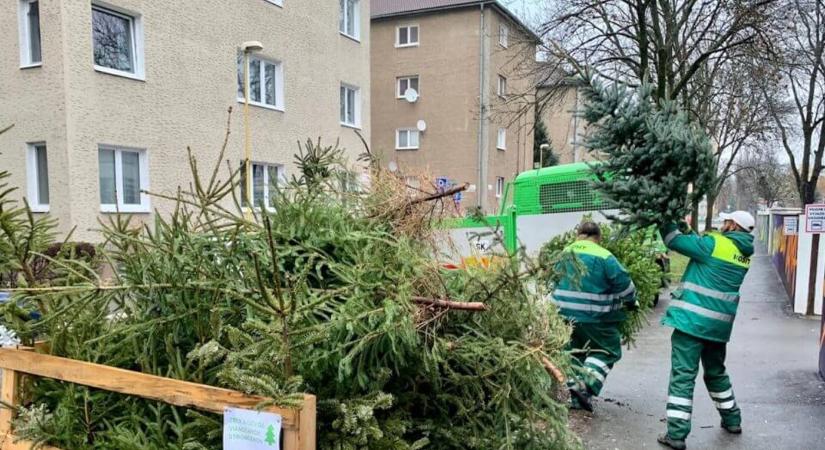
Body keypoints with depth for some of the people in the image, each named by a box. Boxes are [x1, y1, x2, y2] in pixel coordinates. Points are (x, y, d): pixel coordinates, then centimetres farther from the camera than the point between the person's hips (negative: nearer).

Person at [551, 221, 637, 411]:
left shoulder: (565, 253, 6)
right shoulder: (604, 257, -12)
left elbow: (555, 281, 17)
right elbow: (624, 283, -9)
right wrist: (631, 301, 10)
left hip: (565, 314, 6)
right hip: (593, 317, -6)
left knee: (575, 351, 19)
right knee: (608, 351, 9)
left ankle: (578, 398, 21)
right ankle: (586, 383, -10)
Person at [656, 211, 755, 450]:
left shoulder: (716, 244, -12)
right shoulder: (743, 255, 10)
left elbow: (675, 241, -9)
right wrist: (688, 231, 13)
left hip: (692, 320, -7)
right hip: (719, 324, 8)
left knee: (682, 376, -6)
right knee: (716, 372, 27)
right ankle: (732, 420, 39)